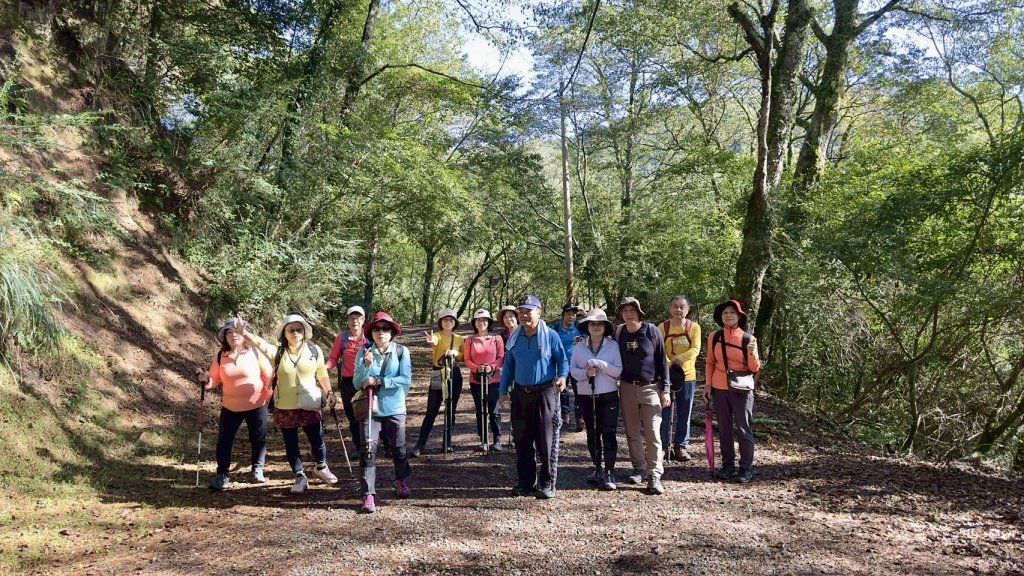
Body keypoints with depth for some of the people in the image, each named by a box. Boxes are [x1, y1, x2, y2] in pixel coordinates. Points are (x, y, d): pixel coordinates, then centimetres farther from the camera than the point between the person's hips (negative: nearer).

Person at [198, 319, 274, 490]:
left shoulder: (255, 352, -9)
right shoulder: (220, 356, -3)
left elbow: (269, 375, -3)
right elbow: (214, 380, 2)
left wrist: (269, 396, -6)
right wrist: (206, 380, -19)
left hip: (256, 405, -2)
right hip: (230, 406, 2)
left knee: (258, 439, 9)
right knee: (224, 440, 2)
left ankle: (258, 470, 27)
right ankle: (222, 475, 13)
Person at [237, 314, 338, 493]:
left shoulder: (314, 350, -2)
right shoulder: (277, 351, -6)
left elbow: (322, 374, 7)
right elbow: (260, 343, -24)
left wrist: (329, 392, 2)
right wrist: (244, 333, -42)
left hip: (310, 405, 0)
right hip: (285, 407, 0)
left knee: (317, 440, 8)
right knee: (291, 444, 9)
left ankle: (321, 468, 36)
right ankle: (300, 477, 26)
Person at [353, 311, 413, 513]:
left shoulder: (401, 351, -7)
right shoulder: (365, 352, -4)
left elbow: (406, 379, -16)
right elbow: (357, 384, -6)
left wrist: (378, 381, -18)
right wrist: (366, 366, -23)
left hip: (395, 409, 0)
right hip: (370, 409, 0)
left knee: (398, 449, 15)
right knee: (368, 451, -8)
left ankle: (402, 481, 40)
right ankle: (368, 495, -2)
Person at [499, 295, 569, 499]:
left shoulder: (550, 336, -3)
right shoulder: (514, 338, 9)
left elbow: (562, 360, 1)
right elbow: (508, 366, 13)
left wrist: (562, 376, -19)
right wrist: (503, 391, 7)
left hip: (545, 394, -4)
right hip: (520, 394, 4)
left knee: (546, 441, -2)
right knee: (522, 441, 8)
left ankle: (547, 483, 8)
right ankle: (525, 482, 19)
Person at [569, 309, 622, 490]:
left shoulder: (612, 345, -2)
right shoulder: (579, 347, 4)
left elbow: (618, 371, -7)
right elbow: (572, 369, 2)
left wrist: (600, 364, -19)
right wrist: (585, 373, -16)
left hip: (608, 396, -3)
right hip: (586, 397, 3)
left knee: (608, 434, -5)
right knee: (592, 434, 11)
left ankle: (609, 473, 1)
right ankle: (598, 469, 24)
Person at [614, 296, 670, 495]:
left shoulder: (651, 330, -5)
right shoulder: (618, 333, 2)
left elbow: (661, 360, -3)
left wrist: (665, 389, -5)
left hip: (650, 387, -3)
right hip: (627, 388, 3)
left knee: (652, 432, -7)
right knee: (632, 432, 9)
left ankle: (654, 475, -6)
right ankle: (639, 468, 22)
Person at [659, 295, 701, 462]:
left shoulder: (694, 327, 0)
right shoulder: (663, 327, -1)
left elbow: (695, 349, -12)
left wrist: (680, 358, -29)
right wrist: (668, 365, -27)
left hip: (687, 375, 1)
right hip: (666, 375, -1)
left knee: (684, 413, 9)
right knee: (664, 412, 2)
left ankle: (681, 446, 20)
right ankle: (663, 446, 14)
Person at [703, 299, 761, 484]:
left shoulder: (748, 339, -5)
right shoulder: (714, 337, 3)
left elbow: (754, 369, -2)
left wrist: (753, 353, -21)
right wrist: (708, 384, 3)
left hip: (741, 390, -3)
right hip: (719, 389, 3)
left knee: (744, 428, 0)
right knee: (724, 428, 9)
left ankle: (746, 468, 7)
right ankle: (728, 466, 19)